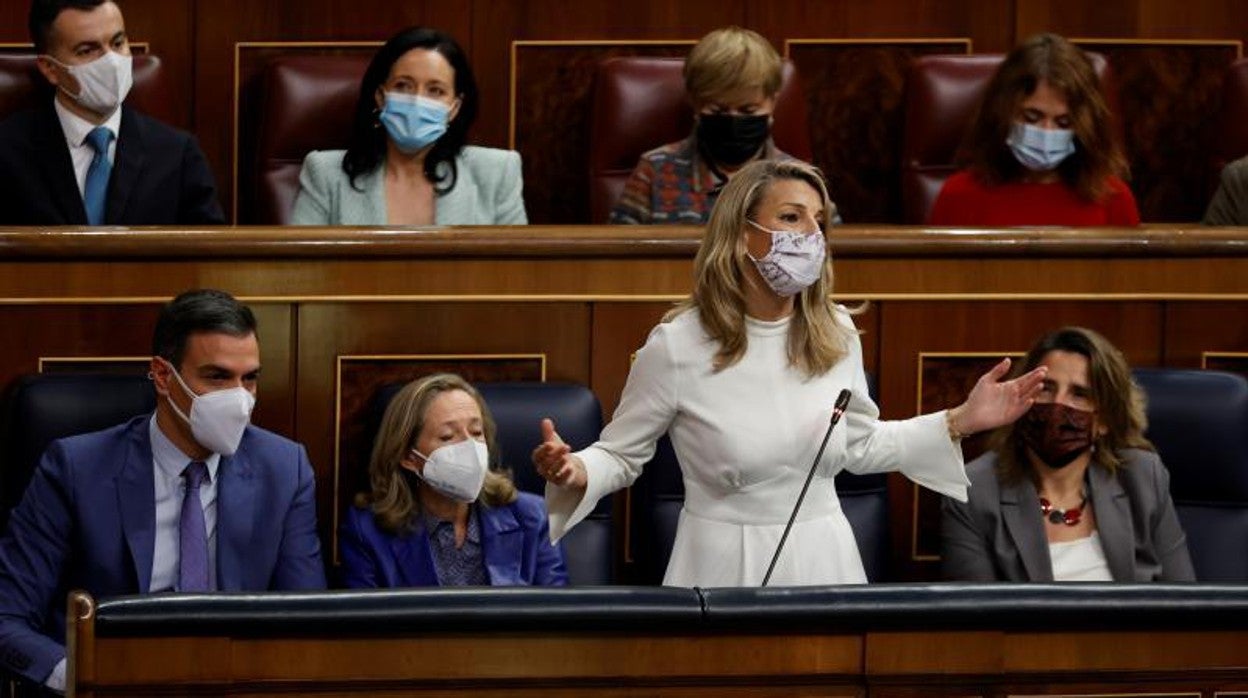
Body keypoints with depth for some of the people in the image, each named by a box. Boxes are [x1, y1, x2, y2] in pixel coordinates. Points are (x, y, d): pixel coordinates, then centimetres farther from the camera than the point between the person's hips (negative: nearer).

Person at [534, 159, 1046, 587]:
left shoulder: (836, 335, 0)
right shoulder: (677, 346, -13)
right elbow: (620, 455, -3)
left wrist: (960, 422, 8)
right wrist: (575, 472, -25)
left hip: (825, 563, 4)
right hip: (727, 568, -4)